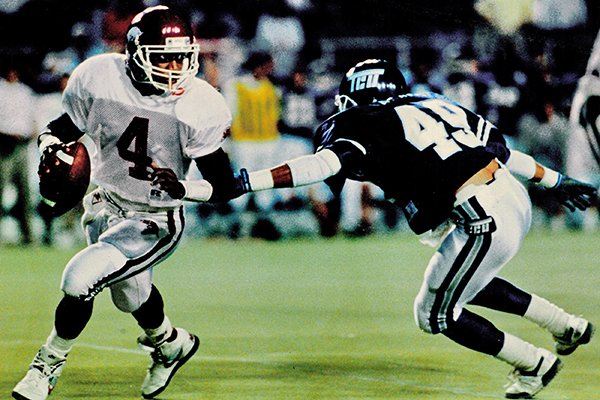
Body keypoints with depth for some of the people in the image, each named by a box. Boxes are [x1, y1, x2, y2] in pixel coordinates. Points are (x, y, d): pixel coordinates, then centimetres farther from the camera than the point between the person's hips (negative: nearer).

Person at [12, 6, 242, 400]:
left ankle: (50, 362, 6)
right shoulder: (101, 80, -15)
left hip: (154, 223, -5)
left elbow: (224, 186, -15)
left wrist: (182, 188, -33)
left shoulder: (196, 108, -23)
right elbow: (60, 129, 1)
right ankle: (171, 344, 58)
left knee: (80, 281, -21)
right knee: (131, 296, 25)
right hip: (106, 207, 5)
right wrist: (51, 150, -21)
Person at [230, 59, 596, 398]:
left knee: (435, 314, 10)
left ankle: (535, 364, 18)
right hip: (517, 200, 8)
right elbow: (500, 148, 26)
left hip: (487, 221, -8)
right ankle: (568, 327, 36)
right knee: (463, 281, 31)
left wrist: (246, 181, -21)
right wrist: (556, 181, 36)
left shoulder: (372, 125, 0)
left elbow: (323, 164, -17)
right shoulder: (429, 106, 22)